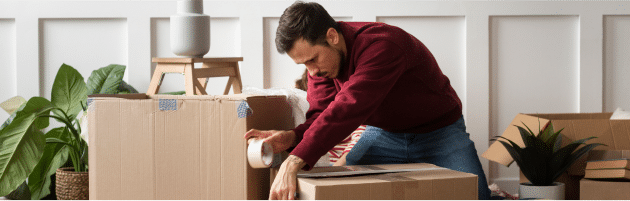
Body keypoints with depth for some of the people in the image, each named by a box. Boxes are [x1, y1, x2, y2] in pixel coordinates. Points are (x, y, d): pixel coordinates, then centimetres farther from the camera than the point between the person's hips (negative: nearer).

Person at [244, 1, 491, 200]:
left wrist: (297, 159, -55)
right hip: (384, 134, 6)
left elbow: (349, 107, -47)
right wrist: (292, 137, -35)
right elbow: (322, 111, -11)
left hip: (438, 132, -6)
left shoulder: (382, 44, -36)